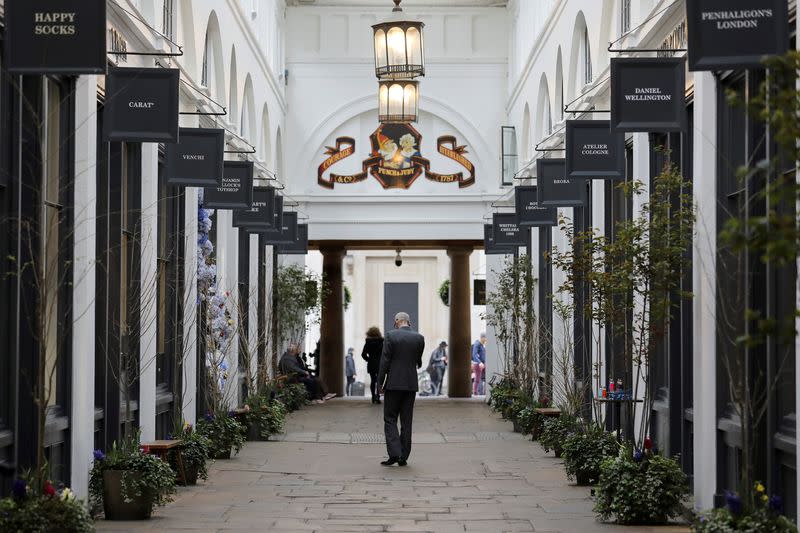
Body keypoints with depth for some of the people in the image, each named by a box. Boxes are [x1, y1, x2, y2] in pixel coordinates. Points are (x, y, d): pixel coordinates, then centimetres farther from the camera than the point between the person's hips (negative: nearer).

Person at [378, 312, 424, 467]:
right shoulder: (419, 338, 2)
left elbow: (385, 361, -8)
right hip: (411, 384, 3)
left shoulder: (391, 336, -8)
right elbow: (418, 362, 11)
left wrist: (380, 382, -3)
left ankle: (394, 453, -10)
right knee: (406, 421, 8)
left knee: (390, 419, 4)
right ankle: (403, 457, 8)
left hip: (393, 384, -3)